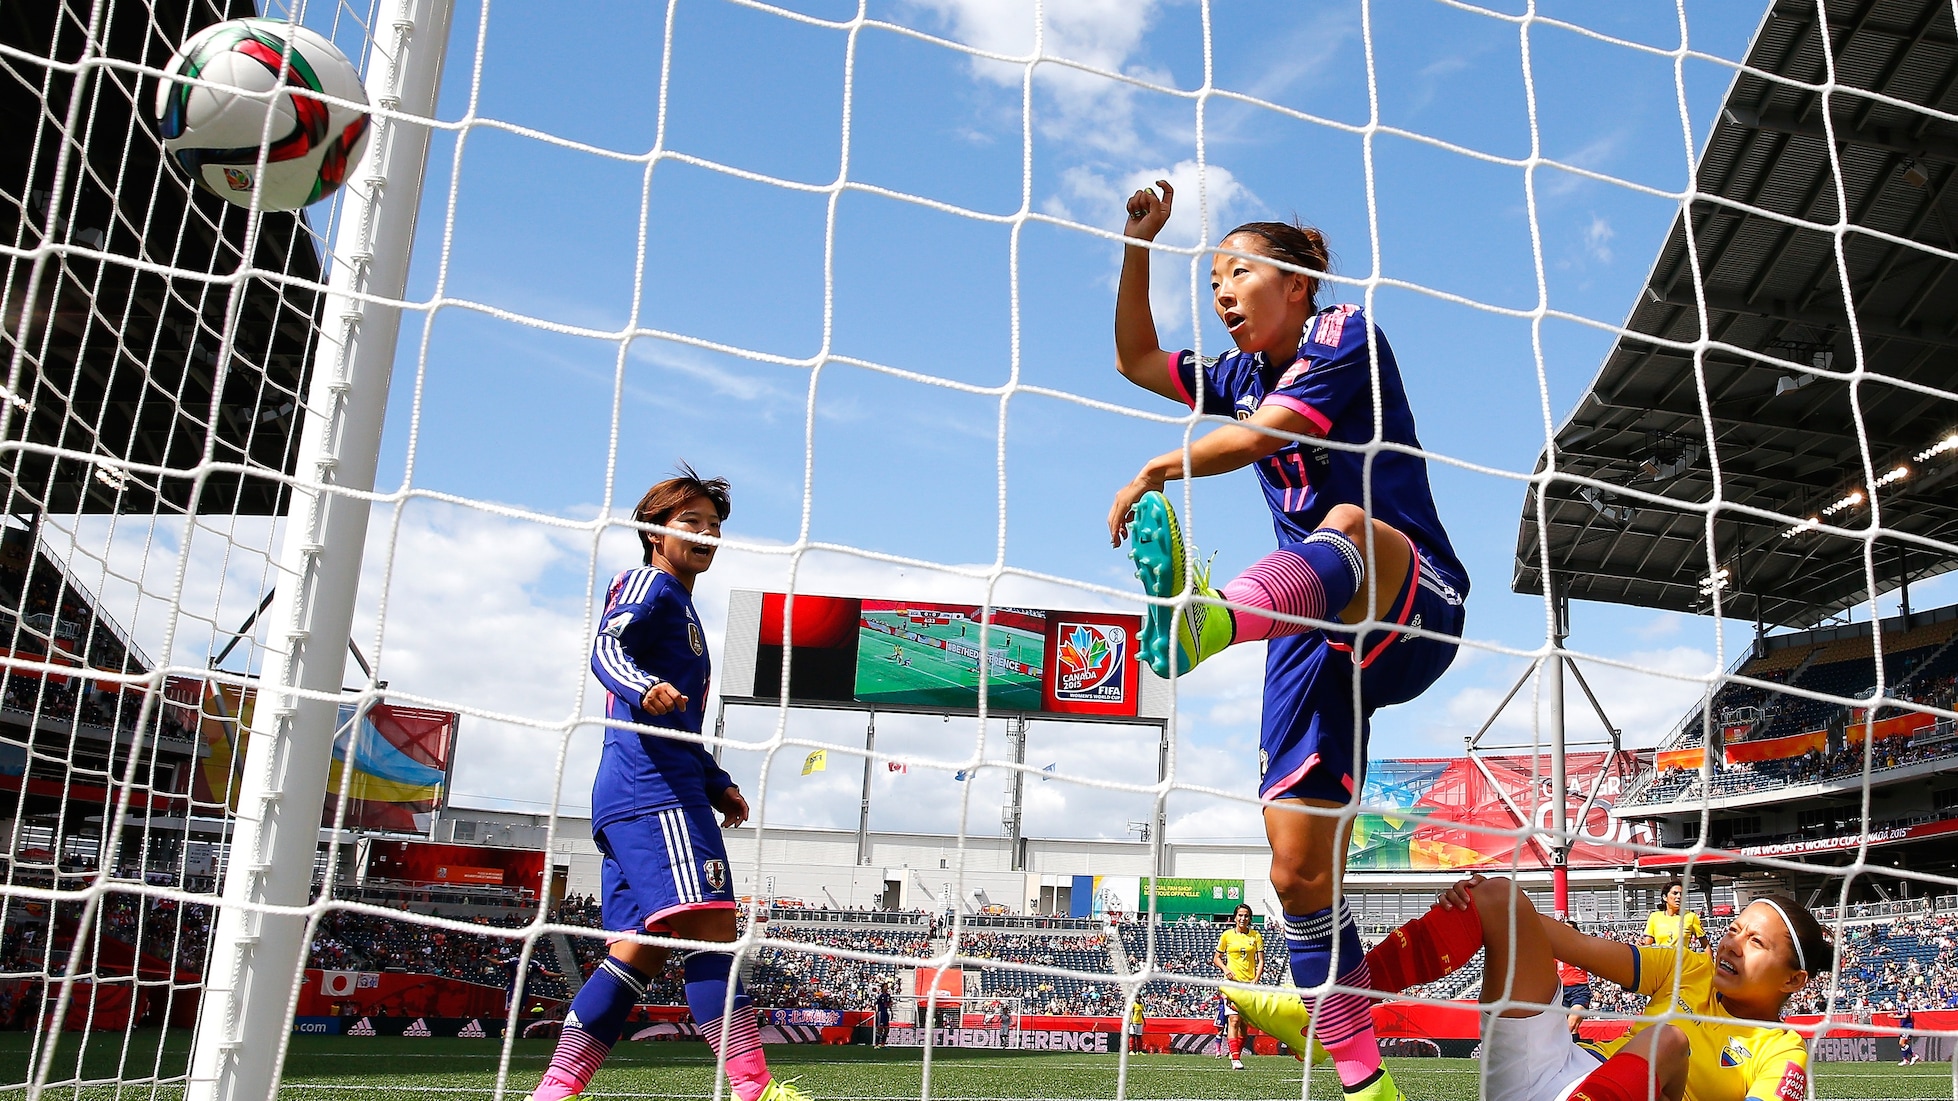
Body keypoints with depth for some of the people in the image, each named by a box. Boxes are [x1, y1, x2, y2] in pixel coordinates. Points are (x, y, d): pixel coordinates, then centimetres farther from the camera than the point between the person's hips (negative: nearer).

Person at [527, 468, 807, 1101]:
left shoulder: (681, 608, 31)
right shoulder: (650, 586, 3)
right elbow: (606, 649, -18)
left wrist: (716, 782, 28)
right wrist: (644, 688, -38)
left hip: (630, 794, 10)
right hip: (653, 787, -10)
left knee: (642, 946, 5)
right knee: (708, 921, -19)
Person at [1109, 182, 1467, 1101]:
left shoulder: (1347, 335, 1)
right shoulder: (1245, 376, 23)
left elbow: (1257, 438, -12)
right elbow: (1137, 359, 29)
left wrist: (1154, 473, 0)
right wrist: (1140, 246, 18)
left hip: (1414, 609, -6)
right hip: (1312, 639, 7)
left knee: (1350, 525, -43)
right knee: (1299, 871, -5)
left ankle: (1211, 619, -75)